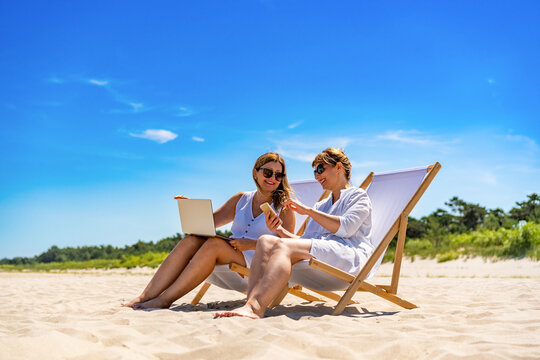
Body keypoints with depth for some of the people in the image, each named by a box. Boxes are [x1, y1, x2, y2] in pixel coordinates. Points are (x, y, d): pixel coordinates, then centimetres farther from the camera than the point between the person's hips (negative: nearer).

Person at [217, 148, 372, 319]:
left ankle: (254, 306, -52)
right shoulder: (321, 205, 36)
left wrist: (309, 211, -3)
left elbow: (346, 228, -7)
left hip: (349, 256, -6)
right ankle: (252, 303, -41)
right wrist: (281, 231, 6)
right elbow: (305, 241, 24)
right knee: (266, 241, -18)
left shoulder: (358, 196, 15)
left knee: (283, 246, -31)